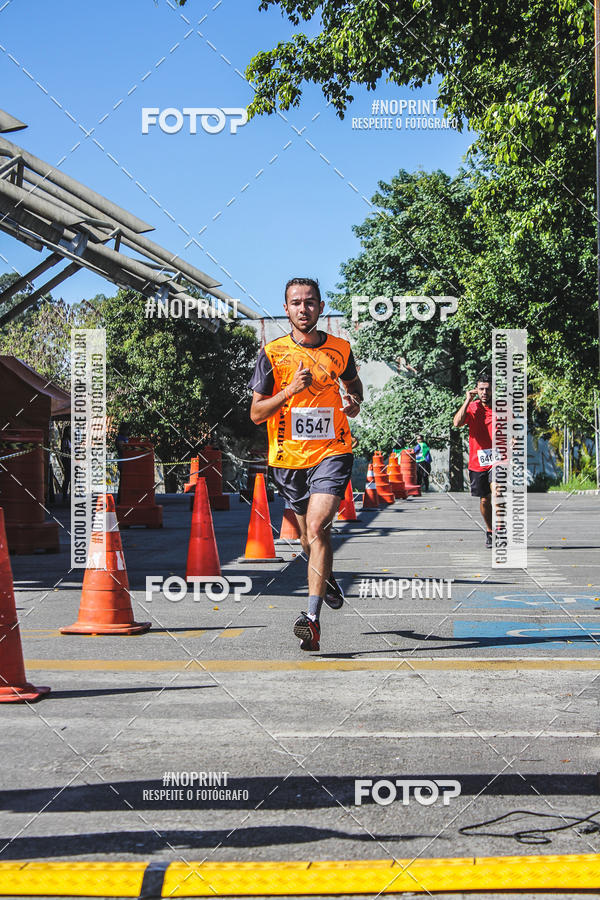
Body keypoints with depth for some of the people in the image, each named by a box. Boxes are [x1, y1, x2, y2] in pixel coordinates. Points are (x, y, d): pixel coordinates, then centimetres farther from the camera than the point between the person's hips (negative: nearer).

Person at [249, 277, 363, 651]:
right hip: (289, 456, 2)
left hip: (332, 452, -2)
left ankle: (313, 617, -24)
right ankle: (328, 580, 48)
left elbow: (354, 383, 24)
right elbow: (256, 414, -4)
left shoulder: (340, 349, 3)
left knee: (316, 528, -20)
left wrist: (355, 402, 1)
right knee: (311, 536, 15)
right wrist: (292, 389, -18)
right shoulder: (272, 353, -2)